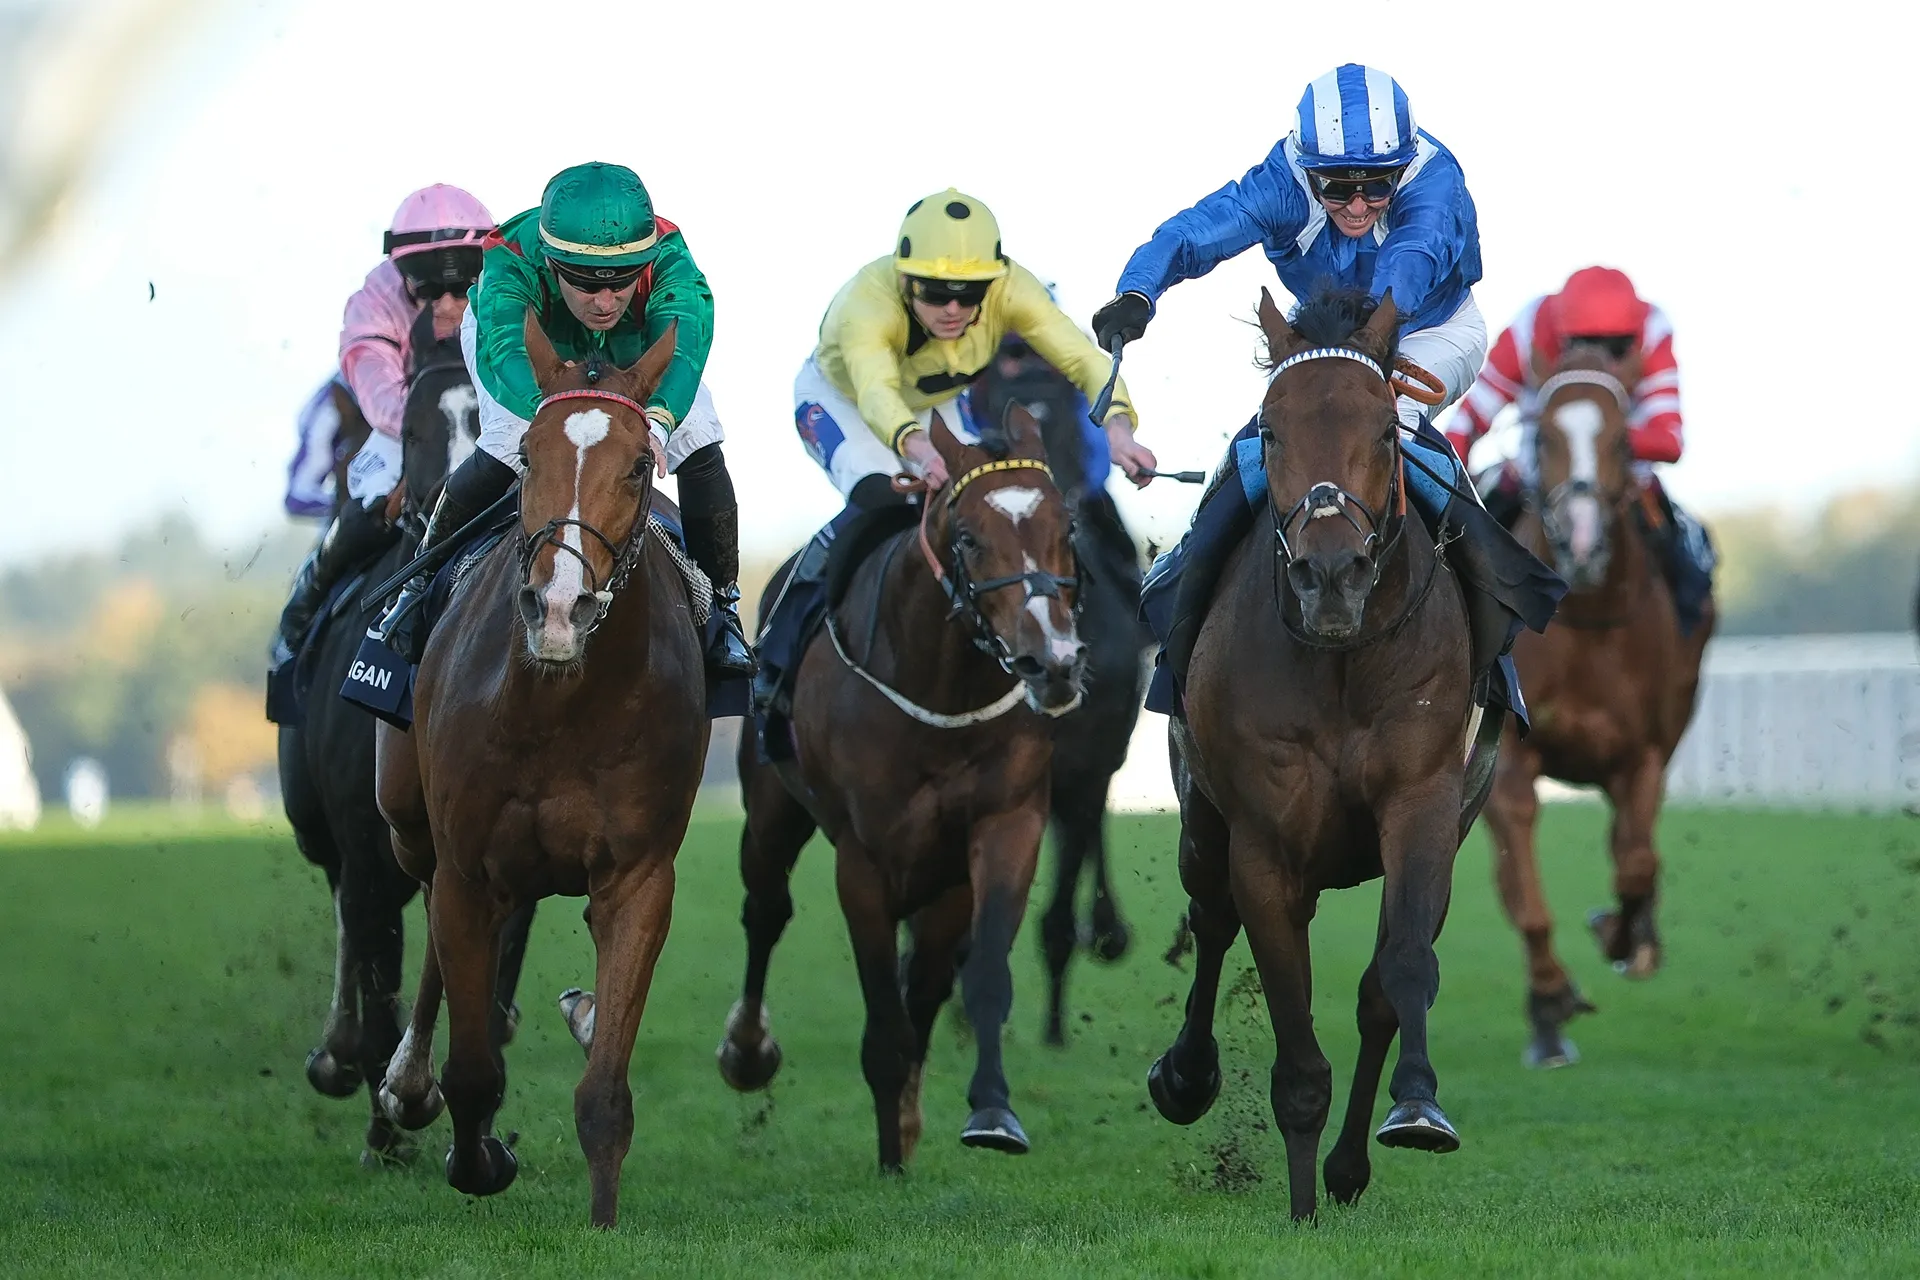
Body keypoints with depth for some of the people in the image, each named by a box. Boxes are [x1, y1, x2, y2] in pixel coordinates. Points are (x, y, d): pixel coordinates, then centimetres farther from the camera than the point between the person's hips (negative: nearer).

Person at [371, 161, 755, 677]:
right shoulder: (511, 267, -47)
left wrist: (657, 420, -83)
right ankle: (420, 586, -1)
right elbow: (505, 351, -64)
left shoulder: (668, 260, -44)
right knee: (505, 448, -25)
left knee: (699, 446, -16)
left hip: (637, 351, 2)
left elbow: (683, 343, -62)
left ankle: (722, 608, 5)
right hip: (518, 331, -2)